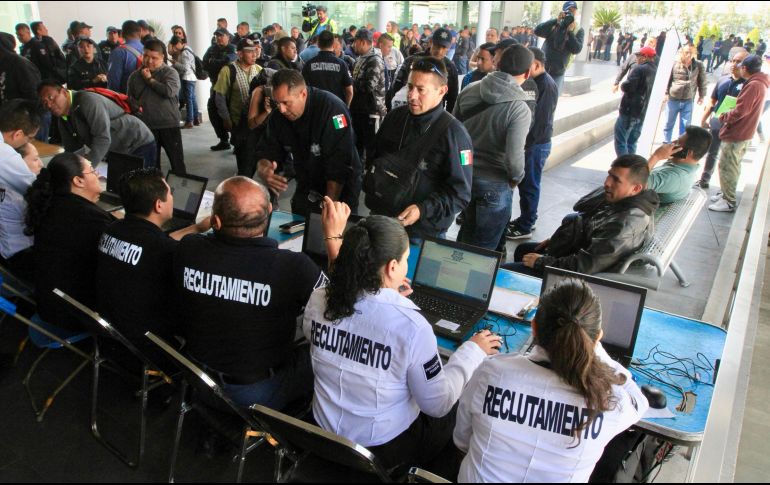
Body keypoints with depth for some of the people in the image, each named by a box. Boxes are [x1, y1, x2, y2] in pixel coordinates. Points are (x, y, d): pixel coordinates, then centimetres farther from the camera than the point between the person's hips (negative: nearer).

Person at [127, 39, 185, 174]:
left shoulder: (170, 72, -4)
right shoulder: (135, 76, 8)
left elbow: (169, 91, -22)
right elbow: (130, 98, 18)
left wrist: (150, 79, -10)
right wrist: (135, 105, -4)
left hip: (169, 125, -4)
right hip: (146, 126, 4)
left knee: (177, 161, 3)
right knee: (150, 163, 12)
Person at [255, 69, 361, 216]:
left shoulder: (331, 109, -27)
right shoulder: (278, 116, -8)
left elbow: (339, 165, -30)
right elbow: (266, 152, -4)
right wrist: (263, 171, -28)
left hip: (341, 189, -5)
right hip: (307, 186, 5)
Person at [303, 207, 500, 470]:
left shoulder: (318, 300, -15)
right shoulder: (410, 325, -31)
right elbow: (438, 405, -18)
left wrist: (386, 296, 12)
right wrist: (472, 351, -6)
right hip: (386, 451, -5)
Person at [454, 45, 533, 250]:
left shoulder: (469, 91, -4)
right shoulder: (520, 109, -20)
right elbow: (514, 157, -25)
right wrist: (516, 178, -4)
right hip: (494, 185, -6)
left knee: (467, 232, 28)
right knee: (483, 248, 12)